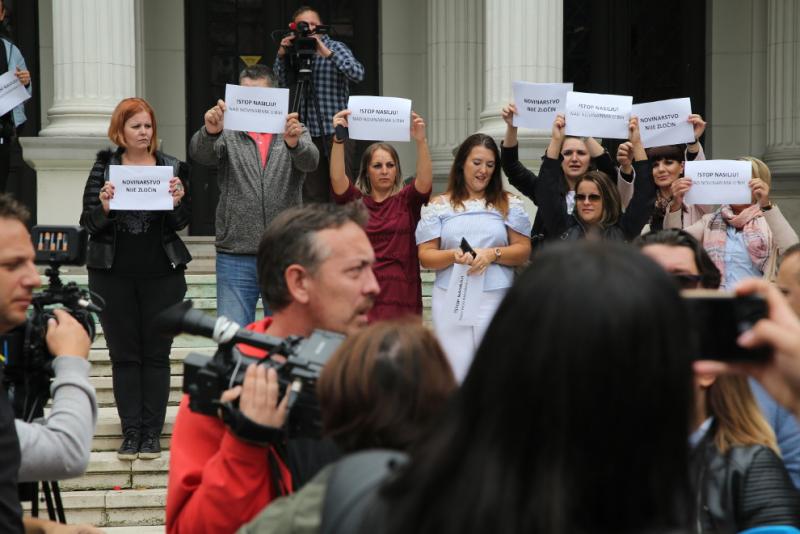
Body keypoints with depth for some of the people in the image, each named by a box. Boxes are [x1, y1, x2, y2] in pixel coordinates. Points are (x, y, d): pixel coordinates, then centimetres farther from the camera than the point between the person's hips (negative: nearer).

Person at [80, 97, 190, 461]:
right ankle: (131, 431, 10)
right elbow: (88, 223, 1)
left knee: (156, 354, 4)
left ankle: (152, 431, 10)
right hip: (113, 274, 0)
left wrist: (178, 202, -19)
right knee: (124, 354, 4)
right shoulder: (104, 168, 4)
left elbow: (181, 223, 2)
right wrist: (103, 207, -20)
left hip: (161, 274, 0)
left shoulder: (171, 167, 4)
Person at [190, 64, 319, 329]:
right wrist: (210, 131, -37)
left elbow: (309, 161, -12)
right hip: (235, 257, -1)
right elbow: (200, 153, -13)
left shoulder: (293, 132, 8)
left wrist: (294, 142, -36)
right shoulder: (228, 133, 6)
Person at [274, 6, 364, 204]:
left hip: (338, 131, -4)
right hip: (310, 134, 4)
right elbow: (283, 82, 7)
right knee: (313, 197, 3)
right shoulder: (296, 51, 13)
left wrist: (328, 54, -24)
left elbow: (358, 74, -15)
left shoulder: (335, 47, 1)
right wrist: (282, 55, -6)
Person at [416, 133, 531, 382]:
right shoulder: (439, 205, 9)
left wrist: (492, 254, -11)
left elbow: (524, 250, 6)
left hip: (496, 298, 0)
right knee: (455, 366, -2)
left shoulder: (509, 204, 10)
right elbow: (425, 256, 4)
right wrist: (453, 256, -15)